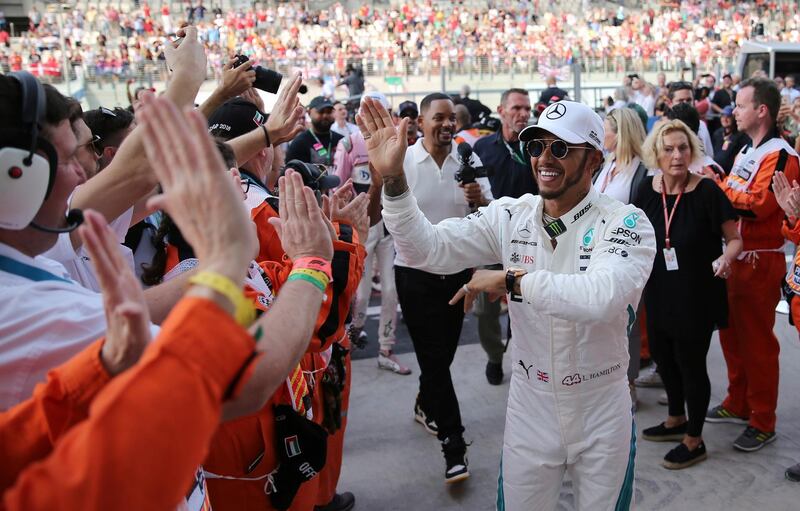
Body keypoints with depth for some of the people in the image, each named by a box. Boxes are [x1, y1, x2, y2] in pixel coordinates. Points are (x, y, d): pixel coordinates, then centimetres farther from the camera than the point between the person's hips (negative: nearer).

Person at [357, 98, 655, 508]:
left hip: (601, 415, -2)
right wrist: (392, 178, -27)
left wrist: (512, 280, -30)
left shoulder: (626, 223, -16)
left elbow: (603, 297, -36)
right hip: (528, 408, 2)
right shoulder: (510, 216, -6)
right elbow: (427, 249, -15)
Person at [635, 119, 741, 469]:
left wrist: (727, 257, -28)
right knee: (662, 355, 19)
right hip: (660, 292, 6)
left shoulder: (707, 191, -16)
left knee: (690, 363, 5)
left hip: (697, 295, -6)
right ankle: (676, 420, 43)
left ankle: (694, 441, 24)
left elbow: (735, 238, -9)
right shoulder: (648, 188, -2)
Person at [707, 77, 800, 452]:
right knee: (731, 334, 16)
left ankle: (763, 423, 13)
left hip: (759, 262, -9)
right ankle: (738, 405, 31)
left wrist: (716, 187, -15)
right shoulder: (745, 152, 15)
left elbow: (759, 203, -26)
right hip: (733, 256, 9)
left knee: (756, 341, 0)